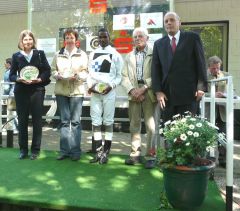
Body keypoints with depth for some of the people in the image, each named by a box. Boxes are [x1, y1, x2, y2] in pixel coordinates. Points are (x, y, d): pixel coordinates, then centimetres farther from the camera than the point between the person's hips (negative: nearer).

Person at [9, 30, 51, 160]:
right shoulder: (16, 56, 5)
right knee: (22, 121, 6)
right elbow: (11, 75, 5)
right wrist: (19, 79, -15)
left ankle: (35, 150, 14)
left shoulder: (40, 54, 5)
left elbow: (47, 70, 2)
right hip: (21, 91, 1)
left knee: (37, 121, 3)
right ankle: (23, 149, 18)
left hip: (37, 90, -1)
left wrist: (39, 79, -15)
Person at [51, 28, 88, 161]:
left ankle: (75, 151, 7)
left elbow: (86, 72, 2)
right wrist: (58, 75, -10)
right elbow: (53, 70, 11)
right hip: (61, 91, 2)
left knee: (75, 121, -1)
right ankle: (64, 150, 13)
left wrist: (77, 76, -16)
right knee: (64, 121, 6)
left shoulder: (82, 54, 6)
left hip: (77, 91, -2)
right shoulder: (58, 54, 12)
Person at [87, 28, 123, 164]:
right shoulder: (93, 54, 14)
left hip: (109, 92, -3)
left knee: (108, 121, 0)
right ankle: (99, 151, 9)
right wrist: (90, 85, -4)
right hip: (95, 91, 4)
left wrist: (111, 86, -13)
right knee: (96, 121, 2)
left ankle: (106, 152, 6)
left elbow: (120, 75, 2)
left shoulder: (115, 54, 4)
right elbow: (90, 72, 14)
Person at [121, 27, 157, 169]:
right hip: (134, 92, 4)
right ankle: (135, 154, 14)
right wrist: (132, 90, -6)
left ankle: (150, 156, 3)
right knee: (134, 124, 6)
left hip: (149, 92, -4)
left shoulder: (154, 54, 2)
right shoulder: (129, 56, 18)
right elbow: (125, 76, 10)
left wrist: (143, 88, -14)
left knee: (150, 125, -5)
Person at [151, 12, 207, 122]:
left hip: (189, 93, -2)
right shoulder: (158, 44, 13)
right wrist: (158, 91, -3)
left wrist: (201, 87, -6)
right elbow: (155, 69, 8)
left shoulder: (192, 38, 6)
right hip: (167, 95, 3)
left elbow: (200, 63, 2)